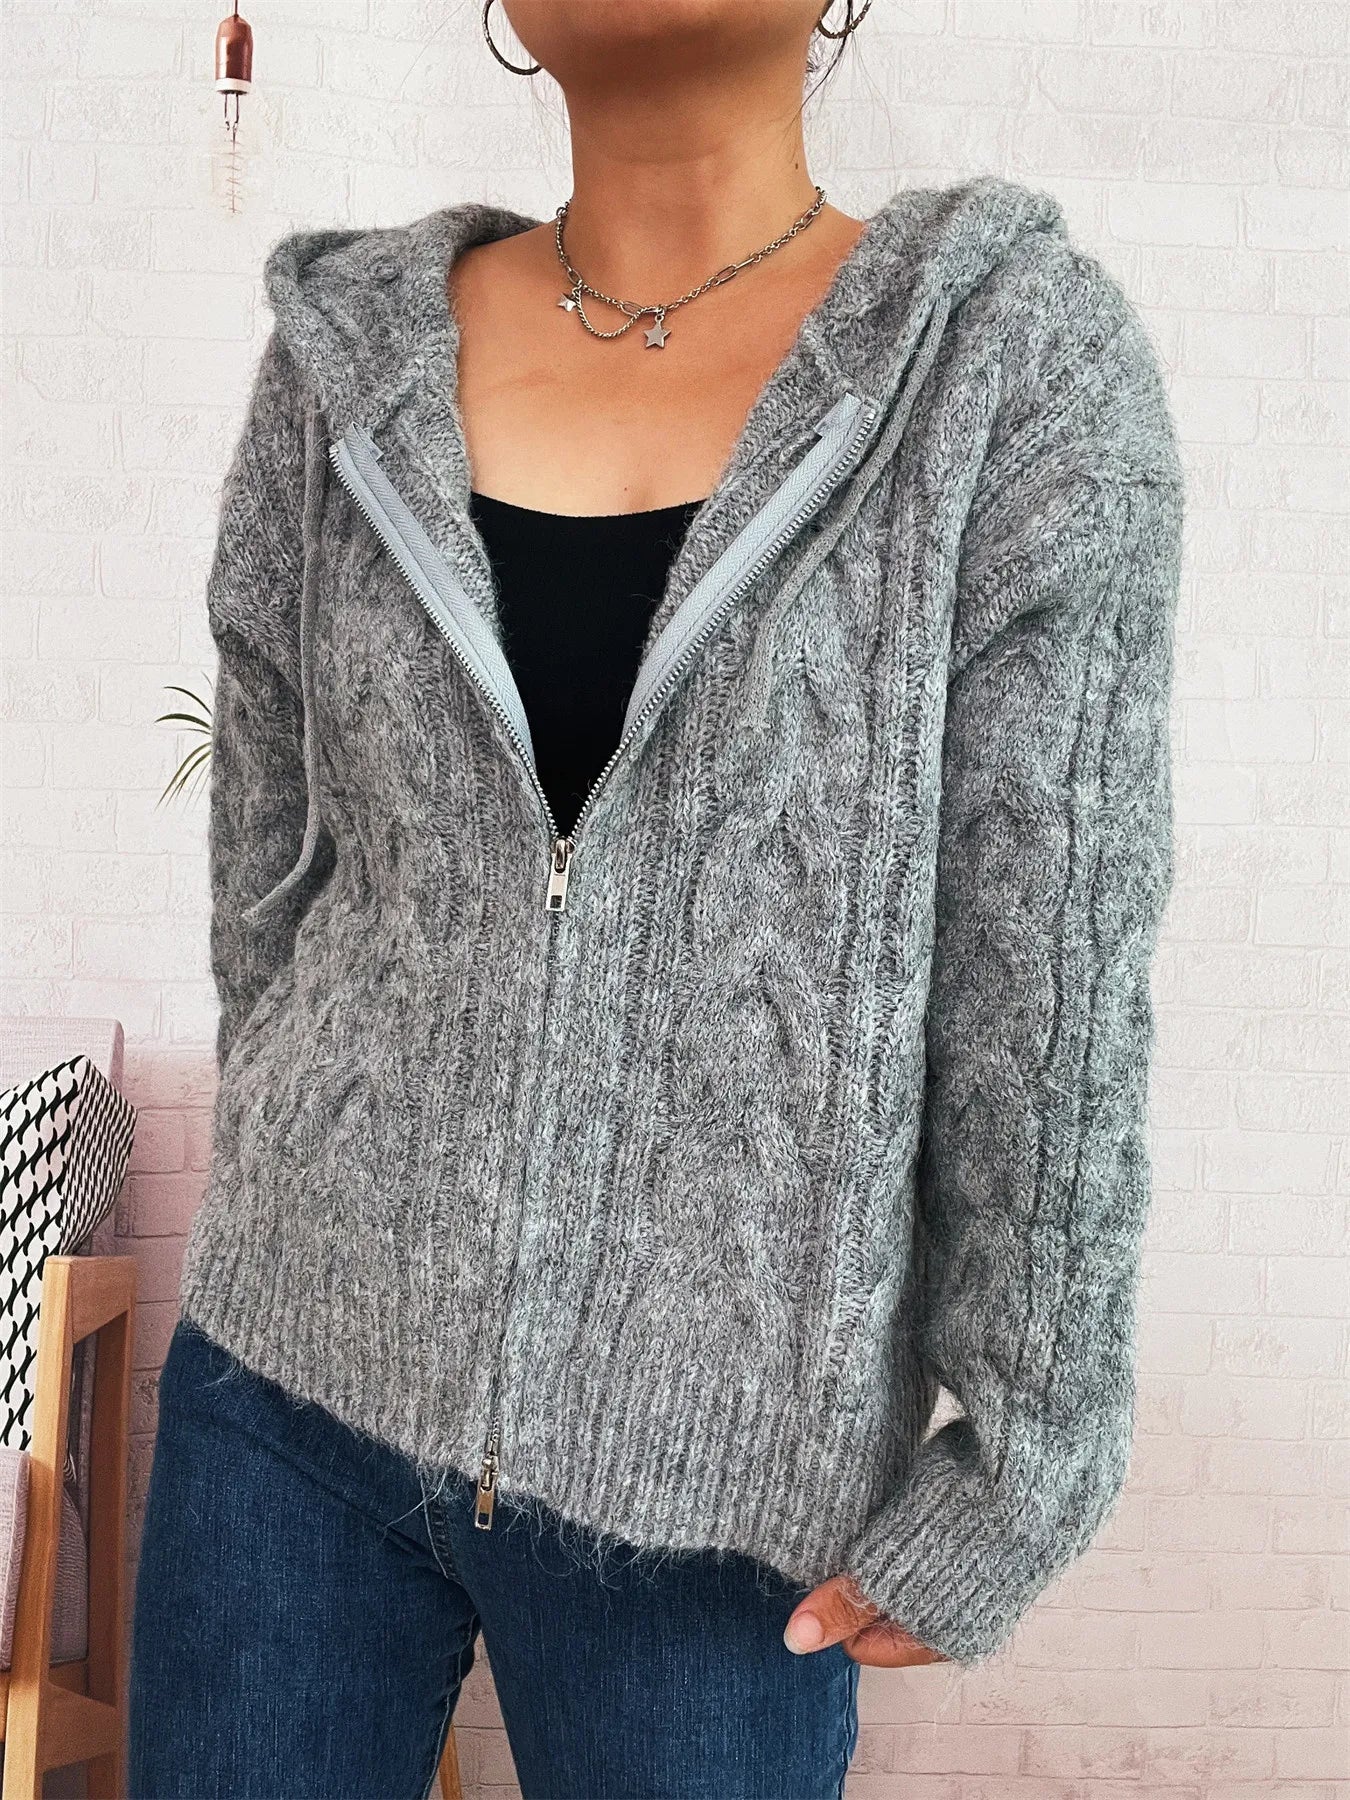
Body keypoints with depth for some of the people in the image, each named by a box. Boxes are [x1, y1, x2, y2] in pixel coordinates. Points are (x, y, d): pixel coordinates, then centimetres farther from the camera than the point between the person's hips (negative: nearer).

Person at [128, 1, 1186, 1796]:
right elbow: (273, 877, 7)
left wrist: (1014, 1479, -6)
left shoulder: (1021, 362, -8)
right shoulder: (349, 366, 0)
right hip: (298, 1390, 3)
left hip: (710, 1481, -2)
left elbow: (1053, 979, -9)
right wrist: (297, 1250, 13)